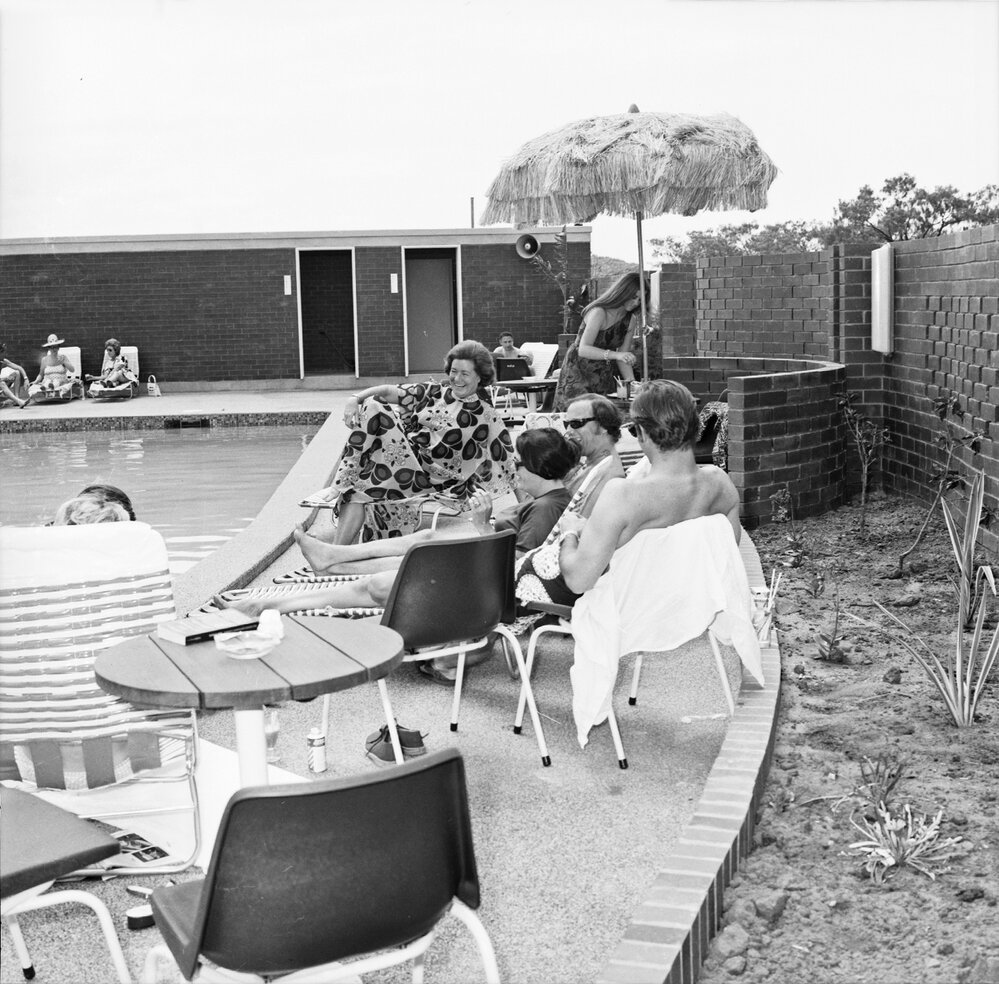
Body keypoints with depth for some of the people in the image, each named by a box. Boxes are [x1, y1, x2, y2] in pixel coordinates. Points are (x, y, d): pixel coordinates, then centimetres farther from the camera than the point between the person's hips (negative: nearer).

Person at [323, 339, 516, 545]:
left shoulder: (486, 417, 1)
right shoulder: (435, 393, 15)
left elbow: (506, 468, 1)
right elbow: (391, 392, 5)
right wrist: (355, 399, -11)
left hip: (428, 478, -6)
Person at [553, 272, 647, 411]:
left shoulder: (630, 320, 0)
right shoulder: (599, 313, -21)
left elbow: (623, 357, 1)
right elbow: (583, 349, -31)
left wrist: (631, 380, -15)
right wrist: (615, 355, -43)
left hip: (604, 376, 6)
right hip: (579, 372, -6)